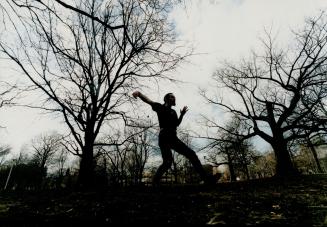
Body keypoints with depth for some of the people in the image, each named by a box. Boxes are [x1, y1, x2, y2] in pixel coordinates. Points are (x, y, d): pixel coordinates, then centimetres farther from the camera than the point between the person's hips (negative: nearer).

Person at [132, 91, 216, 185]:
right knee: (168, 161, -23)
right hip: (164, 138, -7)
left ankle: (206, 178, 13)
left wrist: (182, 114, 20)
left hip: (173, 138, 7)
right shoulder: (160, 107, 4)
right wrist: (139, 93, -30)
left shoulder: (173, 112, 23)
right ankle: (155, 183, -6)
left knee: (191, 154, 5)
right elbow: (148, 100, -10)